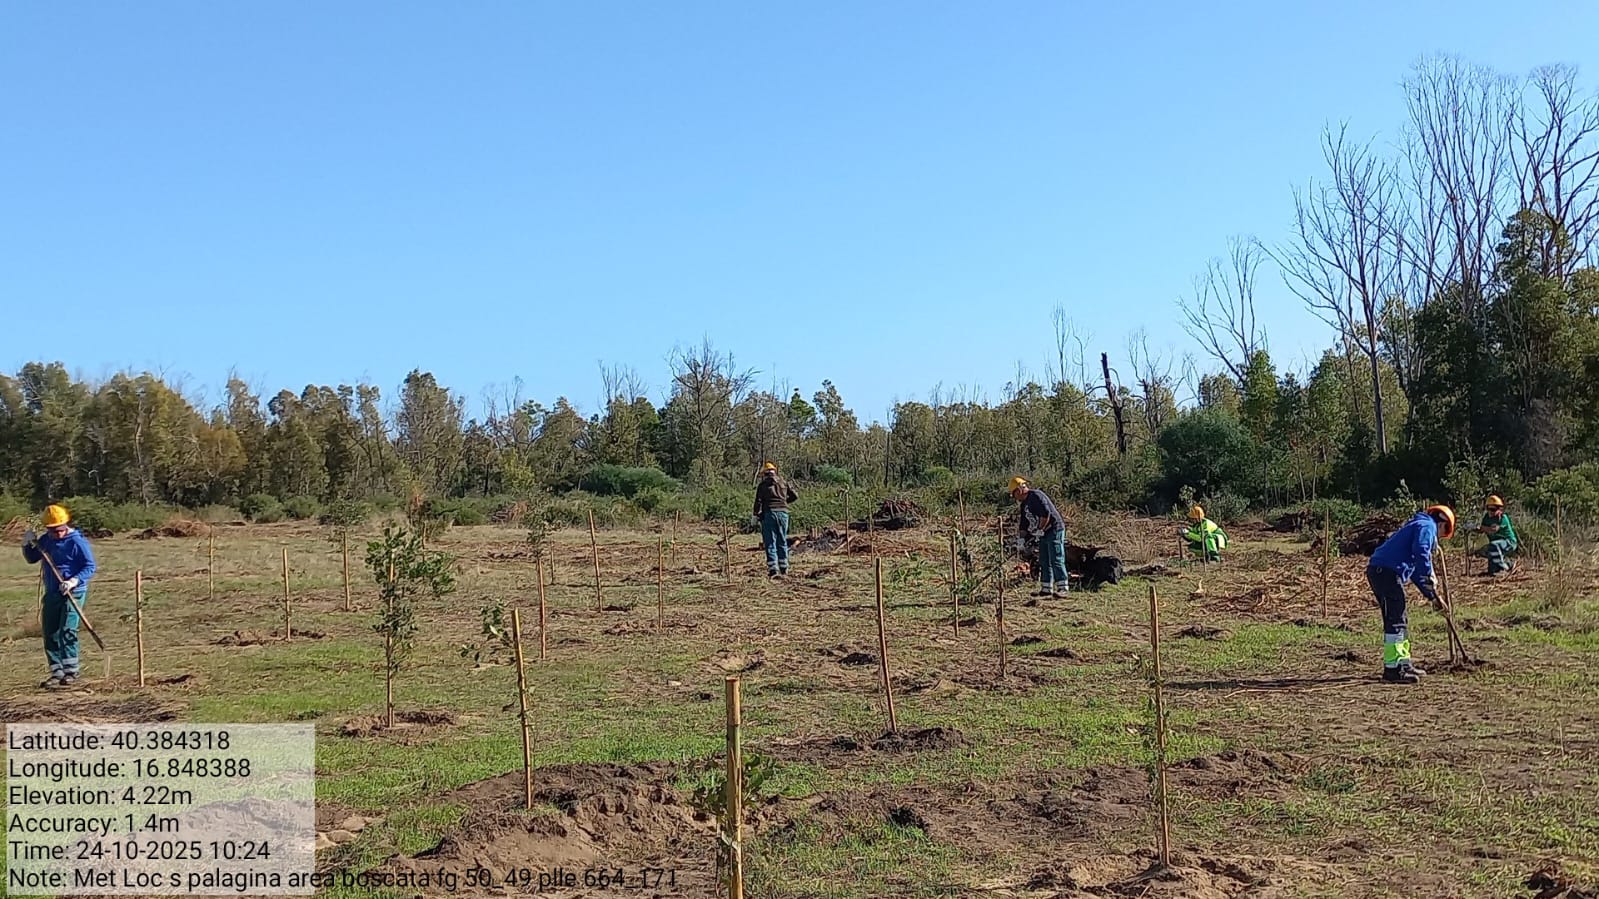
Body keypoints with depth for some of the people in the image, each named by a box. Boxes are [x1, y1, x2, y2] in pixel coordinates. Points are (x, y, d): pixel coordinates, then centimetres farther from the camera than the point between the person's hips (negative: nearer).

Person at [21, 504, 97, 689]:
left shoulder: (77, 541, -11)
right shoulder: (45, 540, 8)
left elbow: (90, 567, -12)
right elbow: (32, 559, 19)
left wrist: (74, 581, -26)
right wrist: (27, 544, 0)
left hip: (73, 593, -7)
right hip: (51, 593, 7)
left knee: (67, 631, -13)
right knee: (50, 633, 7)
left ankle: (71, 671, -6)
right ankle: (56, 672, 15)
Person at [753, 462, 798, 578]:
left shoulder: (762, 484, 1)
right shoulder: (783, 482, 12)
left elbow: (758, 501, -6)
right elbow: (795, 495, 12)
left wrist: (756, 515, 3)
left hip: (769, 513, -4)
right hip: (783, 512, 4)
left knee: (770, 542, -1)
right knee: (782, 541, 13)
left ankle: (773, 569, -9)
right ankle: (784, 568, 16)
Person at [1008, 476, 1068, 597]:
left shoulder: (1036, 495, -14)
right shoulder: (1024, 504, 16)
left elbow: (1046, 513, -24)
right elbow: (1023, 524, 21)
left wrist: (1040, 529, -17)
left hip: (1054, 530, -10)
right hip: (1043, 534, 10)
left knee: (1056, 560, -11)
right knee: (1044, 562, 10)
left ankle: (1062, 588, -11)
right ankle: (1046, 589, 15)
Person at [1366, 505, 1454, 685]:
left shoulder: (1416, 525, 31)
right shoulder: (1428, 526, 1)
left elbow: (1415, 569, 34)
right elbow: (1421, 554, -18)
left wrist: (1431, 596, 32)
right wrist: (1431, 588, -15)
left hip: (1377, 571, 10)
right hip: (1387, 572, -10)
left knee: (1399, 620, 19)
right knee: (1395, 621, -9)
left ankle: (1403, 663, 27)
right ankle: (1392, 669, -10)